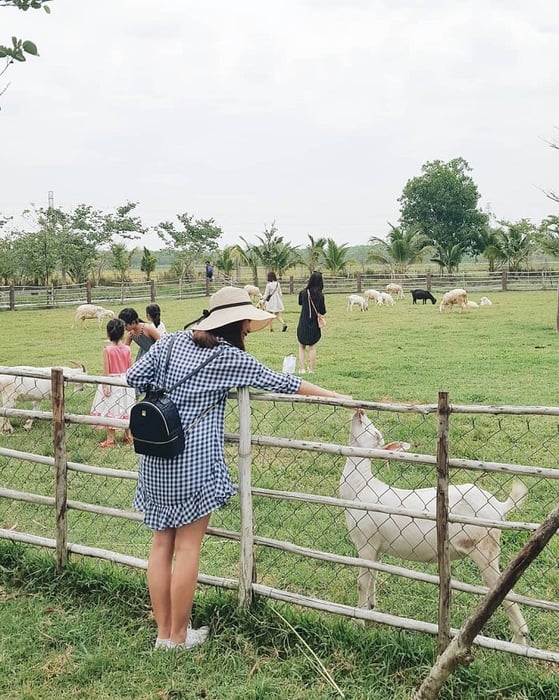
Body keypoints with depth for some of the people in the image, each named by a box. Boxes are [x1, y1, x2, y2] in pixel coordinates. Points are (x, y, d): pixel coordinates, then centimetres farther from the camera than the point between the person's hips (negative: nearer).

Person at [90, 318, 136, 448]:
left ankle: (110, 439, 7)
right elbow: (130, 368, 1)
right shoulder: (127, 349, -5)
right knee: (125, 408, 16)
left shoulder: (107, 349, -14)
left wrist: (105, 386, -11)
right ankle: (128, 435, 25)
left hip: (111, 383, -4)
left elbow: (106, 370, -15)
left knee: (110, 409, 5)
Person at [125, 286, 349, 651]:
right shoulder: (230, 357, -6)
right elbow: (281, 382, -2)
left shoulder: (172, 342, 7)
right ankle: (179, 636, 14)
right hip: (193, 460, -6)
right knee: (188, 547, 4)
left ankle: (163, 631, 21)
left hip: (155, 460, 6)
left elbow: (135, 377, 4)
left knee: (162, 544, 12)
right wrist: (337, 396, 5)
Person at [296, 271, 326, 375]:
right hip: (314, 325, -1)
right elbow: (323, 311, -4)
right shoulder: (320, 296, -11)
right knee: (312, 348, 11)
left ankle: (302, 369, 5)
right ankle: (311, 369, 11)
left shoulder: (303, 293, -6)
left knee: (302, 347, 13)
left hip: (303, 325, 1)